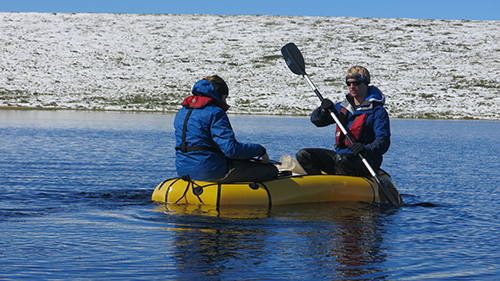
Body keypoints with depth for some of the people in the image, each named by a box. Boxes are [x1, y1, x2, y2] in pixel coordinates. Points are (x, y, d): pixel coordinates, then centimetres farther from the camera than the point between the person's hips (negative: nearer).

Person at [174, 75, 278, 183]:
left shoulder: (181, 113, 14)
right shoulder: (215, 113, -13)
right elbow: (231, 149, -21)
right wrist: (260, 150, -7)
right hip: (211, 173, -9)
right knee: (270, 170, -3)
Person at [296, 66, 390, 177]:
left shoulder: (378, 111, -4)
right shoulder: (342, 106, 17)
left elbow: (383, 142, -14)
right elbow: (316, 120, 19)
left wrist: (366, 149, -37)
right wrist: (323, 110, -6)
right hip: (340, 154, 7)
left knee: (342, 159, -40)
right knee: (303, 155, -7)